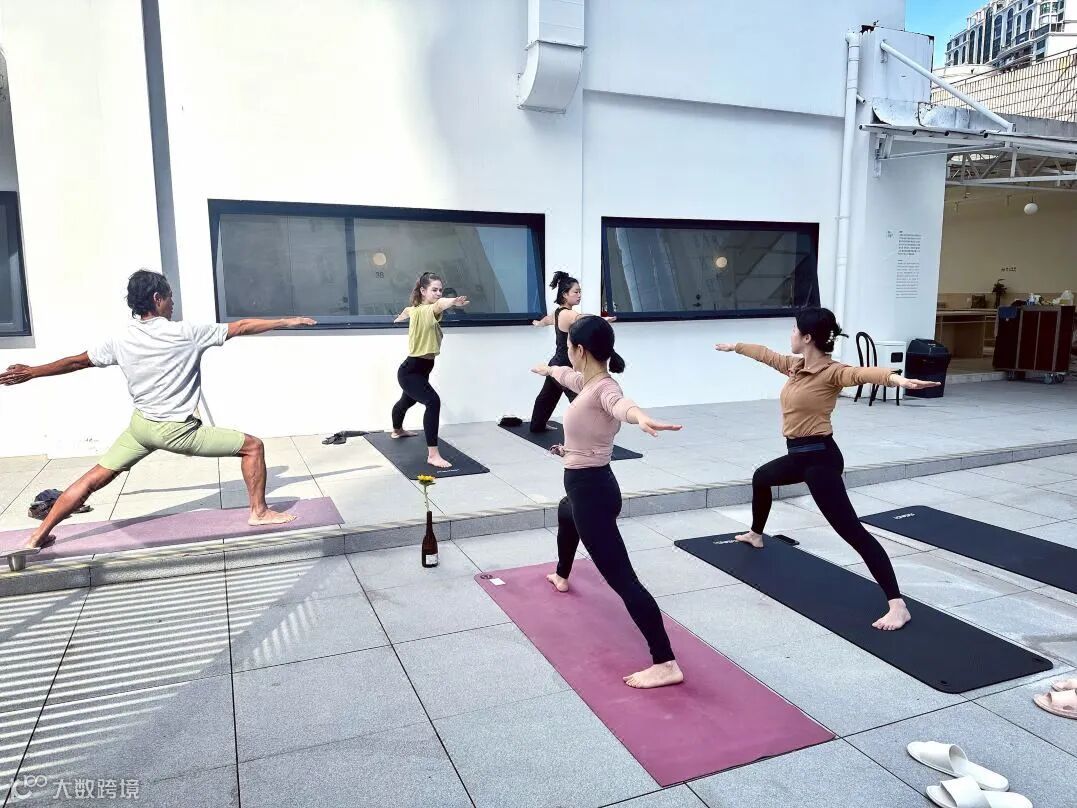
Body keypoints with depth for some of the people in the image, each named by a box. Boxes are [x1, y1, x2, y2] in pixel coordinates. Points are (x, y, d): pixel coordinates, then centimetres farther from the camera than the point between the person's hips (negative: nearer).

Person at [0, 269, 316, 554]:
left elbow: (76, 361, 13)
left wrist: (31, 372, 29)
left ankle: (39, 536, 26)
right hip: (177, 431, -6)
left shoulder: (121, 342, 1)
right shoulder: (185, 333, -15)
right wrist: (287, 321, -1)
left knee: (94, 479, 20)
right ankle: (259, 512, 8)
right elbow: (241, 327, -10)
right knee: (252, 446, 3)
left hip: (140, 425, 6)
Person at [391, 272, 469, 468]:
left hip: (418, 370, 11)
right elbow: (439, 305, -48)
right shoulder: (425, 311, -24)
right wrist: (453, 302, -71)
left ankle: (397, 430, 66)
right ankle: (433, 455, -35)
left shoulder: (416, 309, 4)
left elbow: (407, 310, 29)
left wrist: (400, 318, 53)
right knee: (433, 402, -31)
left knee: (407, 401, 35)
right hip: (411, 372, -11)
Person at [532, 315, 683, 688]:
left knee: (622, 579, -13)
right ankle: (561, 576, 70)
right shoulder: (587, 381, 6)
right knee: (565, 513, 42)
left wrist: (641, 417, -70)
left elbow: (621, 403, -47)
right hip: (586, 488, 11)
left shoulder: (604, 388, -22)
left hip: (592, 490, -11)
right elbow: (568, 375, 30)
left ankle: (665, 664, -14)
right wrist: (547, 369, 52)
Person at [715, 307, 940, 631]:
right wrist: (734, 346, 40)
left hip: (820, 457, -10)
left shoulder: (830, 372, -18)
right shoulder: (794, 366, 7)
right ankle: (756, 535, 62)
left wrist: (897, 378, -59)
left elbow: (863, 373, -38)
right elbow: (766, 354, 25)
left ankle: (897, 606, -15)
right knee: (761, 477, 34)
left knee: (852, 531, -14)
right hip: (799, 455, 10)